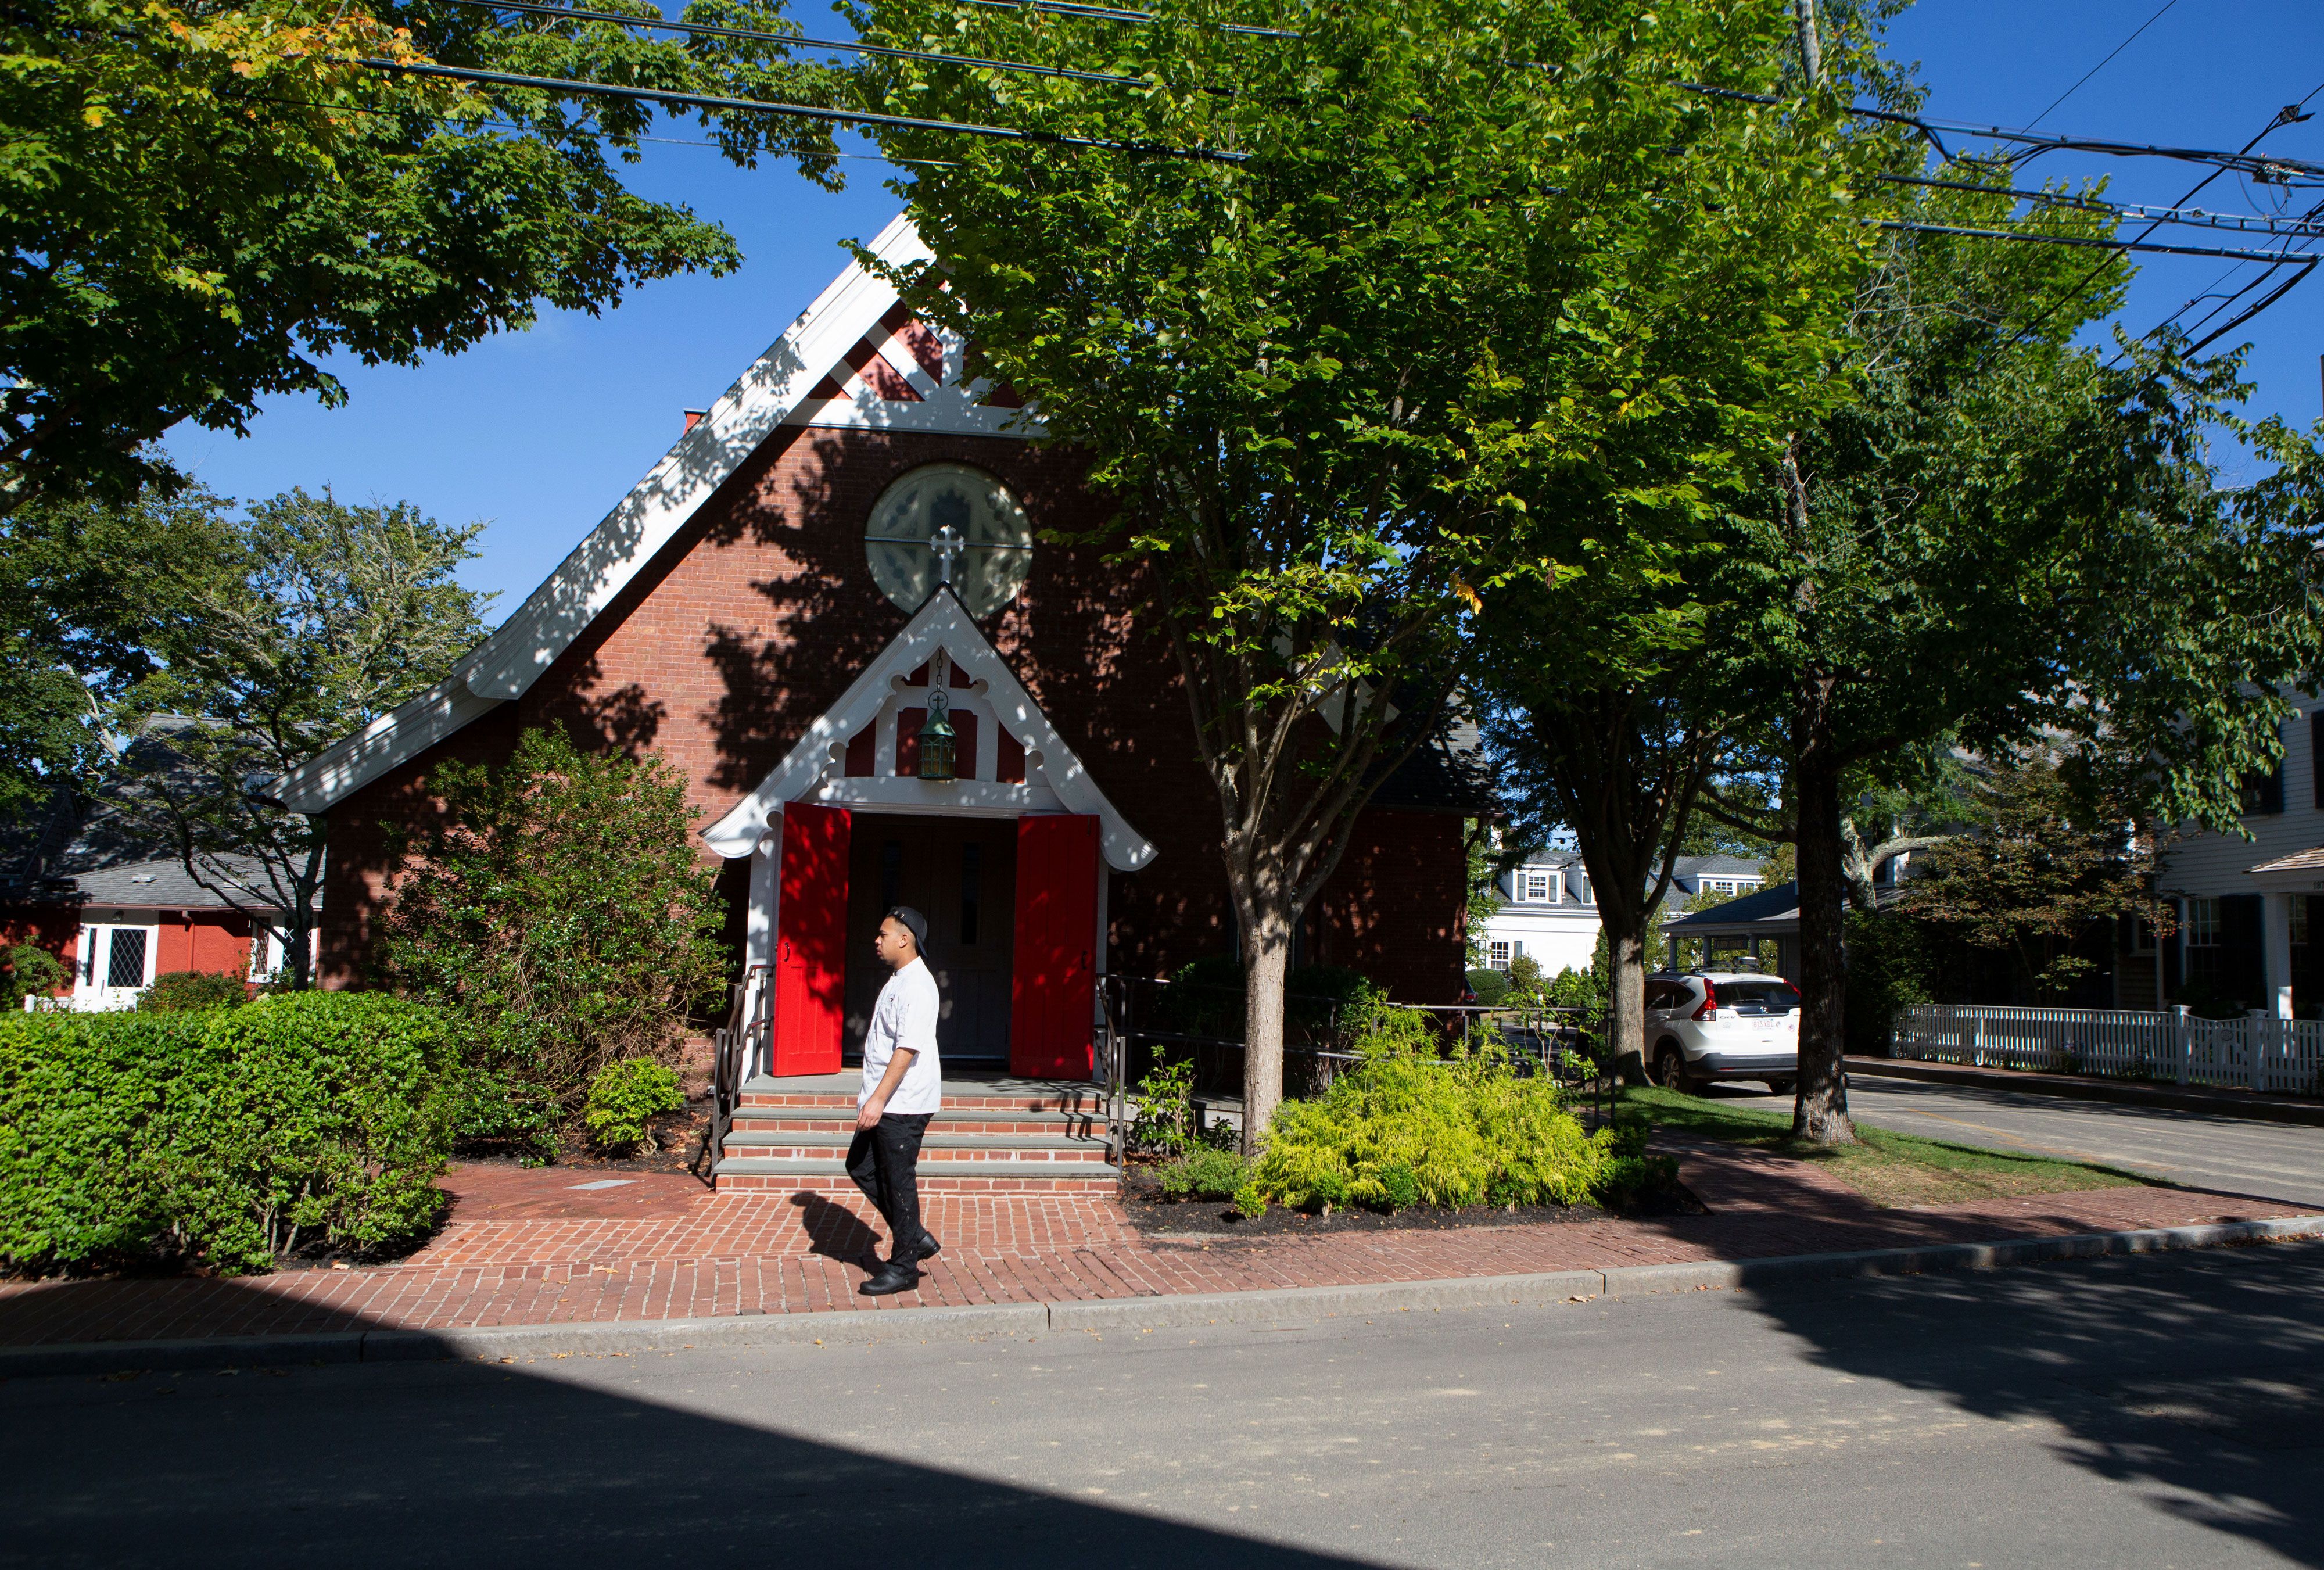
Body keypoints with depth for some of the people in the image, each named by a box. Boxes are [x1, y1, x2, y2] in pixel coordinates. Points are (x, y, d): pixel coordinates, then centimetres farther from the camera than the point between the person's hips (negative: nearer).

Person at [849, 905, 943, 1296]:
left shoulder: (917, 987, -19)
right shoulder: (897, 980, 14)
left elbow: (907, 1049, -25)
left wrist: (878, 1100, -26)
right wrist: (870, 1094, 24)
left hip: (904, 1104, -11)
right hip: (884, 1100, 11)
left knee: (899, 1180, -2)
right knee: (861, 1166, 14)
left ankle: (903, 1268, 11)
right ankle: (917, 1238, 22)